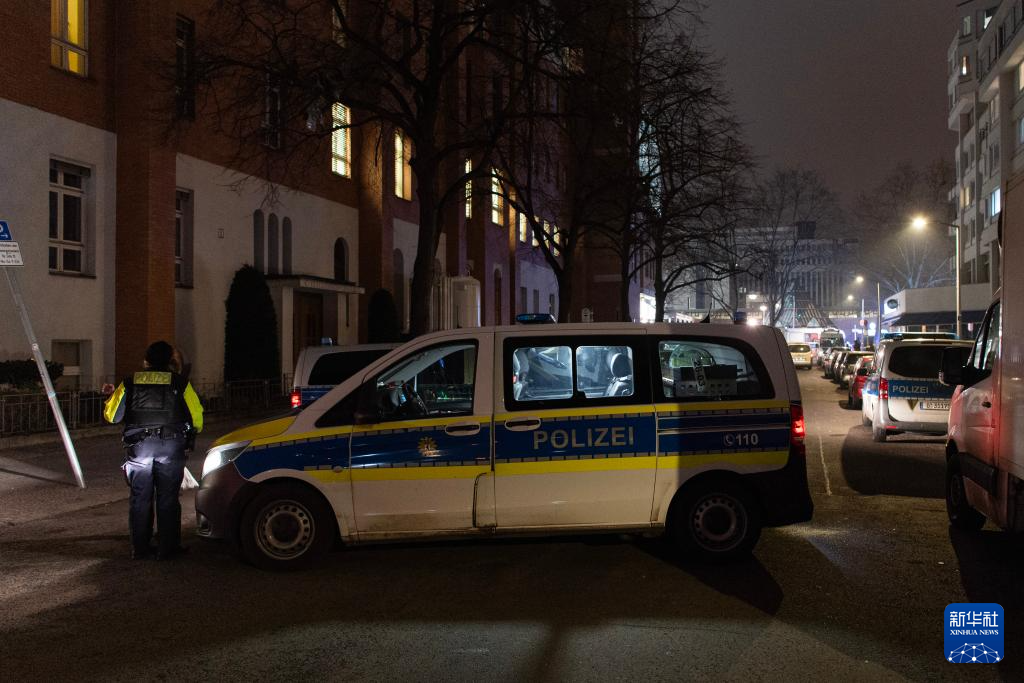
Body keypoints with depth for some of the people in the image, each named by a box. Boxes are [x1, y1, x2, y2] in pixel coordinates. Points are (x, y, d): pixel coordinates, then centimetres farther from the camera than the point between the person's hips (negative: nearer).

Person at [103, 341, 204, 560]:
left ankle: (140, 548, 15)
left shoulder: (129, 384, 4)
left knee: (139, 499, 11)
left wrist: (112, 397, 27)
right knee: (168, 499, 5)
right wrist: (192, 433, 23)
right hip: (170, 448, -2)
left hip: (138, 449, 2)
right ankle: (168, 548, 7)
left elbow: (111, 415, 6)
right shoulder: (180, 384, 0)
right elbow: (196, 416, 2)